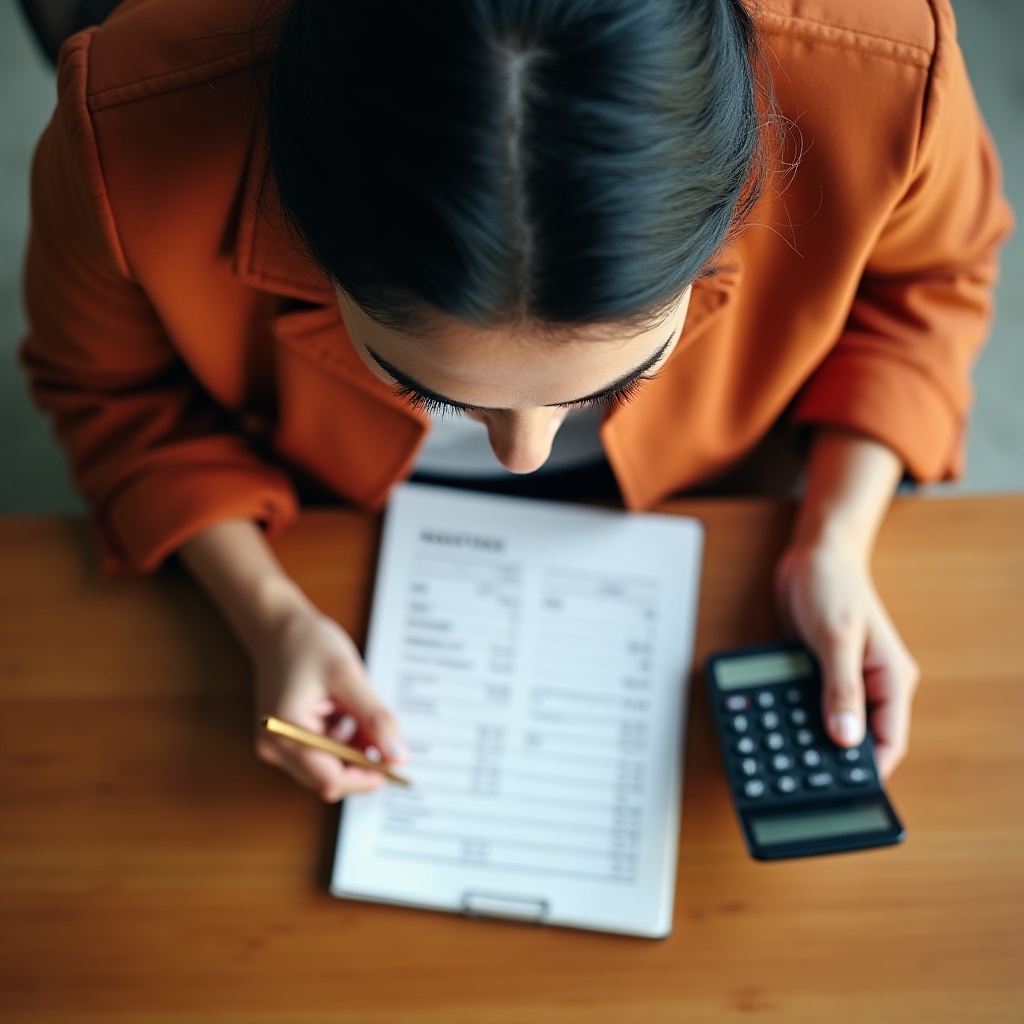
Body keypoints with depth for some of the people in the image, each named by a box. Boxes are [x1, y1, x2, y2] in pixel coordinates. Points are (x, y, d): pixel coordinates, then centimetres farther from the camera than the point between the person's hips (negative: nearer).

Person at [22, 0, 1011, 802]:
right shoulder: (128, 130, -39)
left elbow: (925, 277, -11)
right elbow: (113, 385, -14)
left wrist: (834, 543, -22)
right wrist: (269, 614, -25)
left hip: (671, 488, 1)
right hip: (342, 514, 1)